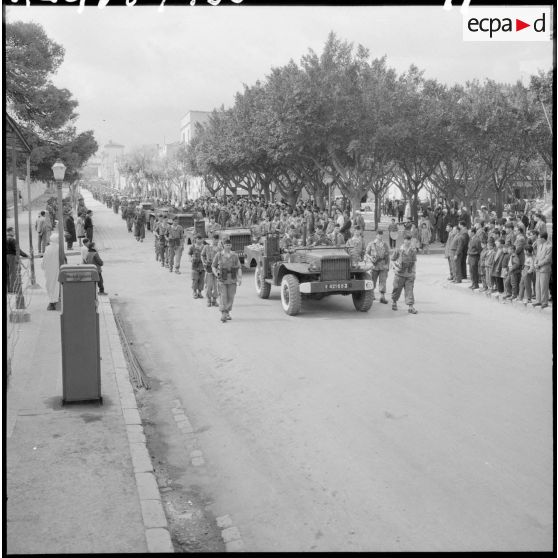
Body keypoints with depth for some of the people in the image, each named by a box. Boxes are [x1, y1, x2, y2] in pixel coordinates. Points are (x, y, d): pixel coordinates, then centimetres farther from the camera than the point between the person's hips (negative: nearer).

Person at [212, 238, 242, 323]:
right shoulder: (219, 255, 2)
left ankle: (227, 313, 23)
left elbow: (239, 268, 3)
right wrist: (216, 274, -8)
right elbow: (213, 266, 9)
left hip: (232, 280, 2)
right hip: (222, 280, -2)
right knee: (223, 296, -9)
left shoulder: (234, 255, 5)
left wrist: (240, 278, -7)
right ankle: (223, 315, -11)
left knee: (231, 297, 6)